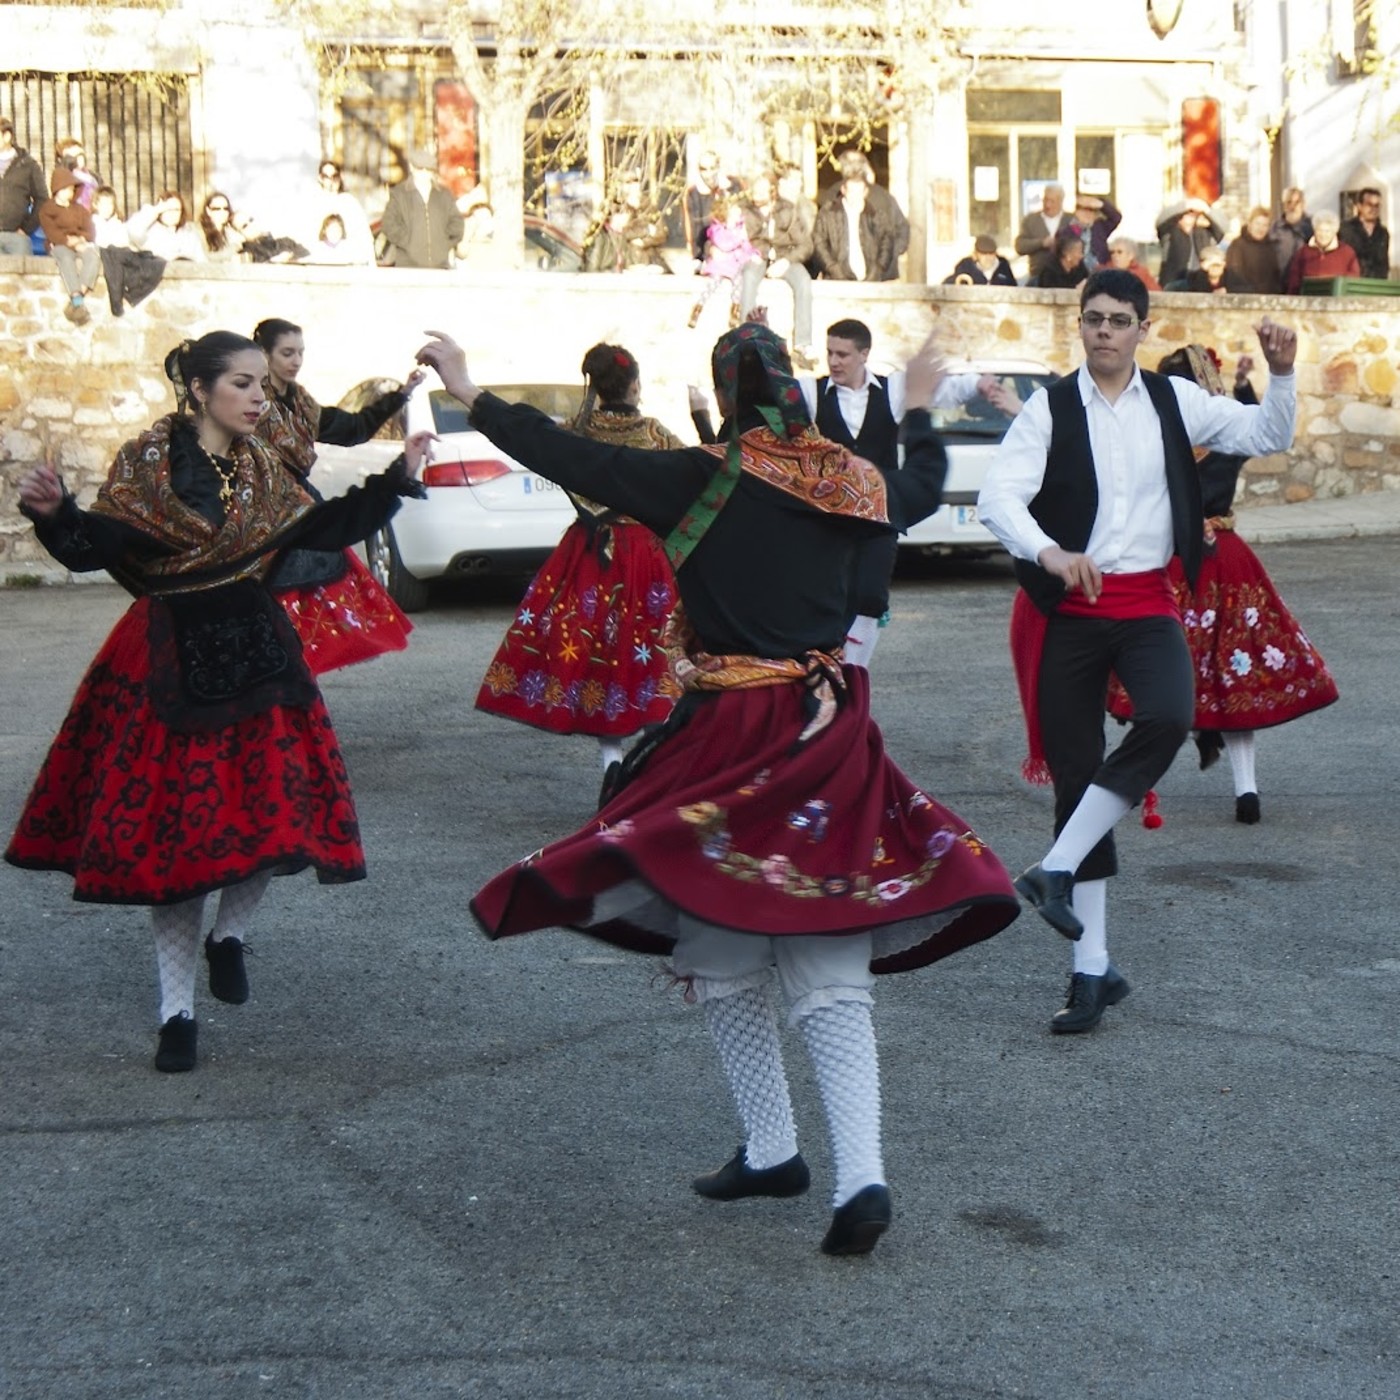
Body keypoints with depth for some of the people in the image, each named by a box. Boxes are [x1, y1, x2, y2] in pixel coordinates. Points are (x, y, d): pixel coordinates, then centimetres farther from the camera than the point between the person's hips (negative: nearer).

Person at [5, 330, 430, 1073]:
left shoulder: (261, 469, 8)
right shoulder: (147, 462, -7)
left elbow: (324, 529, 14)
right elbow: (97, 547, -15)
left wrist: (395, 480, 10)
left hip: (252, 653, 4)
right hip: (170, 663, -4)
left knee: (271, 811, -3)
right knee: (171, 823, -1)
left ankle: (229, 936, 28)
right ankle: (177, 1012, 9)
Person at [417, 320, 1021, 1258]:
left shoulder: (699, 482, -11)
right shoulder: (853, 483, 3)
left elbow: (571, 459, -8)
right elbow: (926, 488, 25)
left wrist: (471, 394, 3)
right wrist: (921, 407, 43)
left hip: (731, 734, -4)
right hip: (829, 732, 4)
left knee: (724, 957, 14)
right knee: (833, 976, 3)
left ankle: (772, 1152, 19)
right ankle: (861, 1176, -7)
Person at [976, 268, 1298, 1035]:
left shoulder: (1172, 400, 6)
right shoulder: (1050, 408, -4)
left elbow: (1268, 437, 11)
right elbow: (997, 494, -15)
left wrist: (1281, 374, -7)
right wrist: (1049, 554, -32)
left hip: (1146, 602, 2)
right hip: (1068, 607, -1)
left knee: (1166, 719, -30)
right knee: (1075, 772, 3)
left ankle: (1056, 869, -15)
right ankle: (1092, 969, 13)